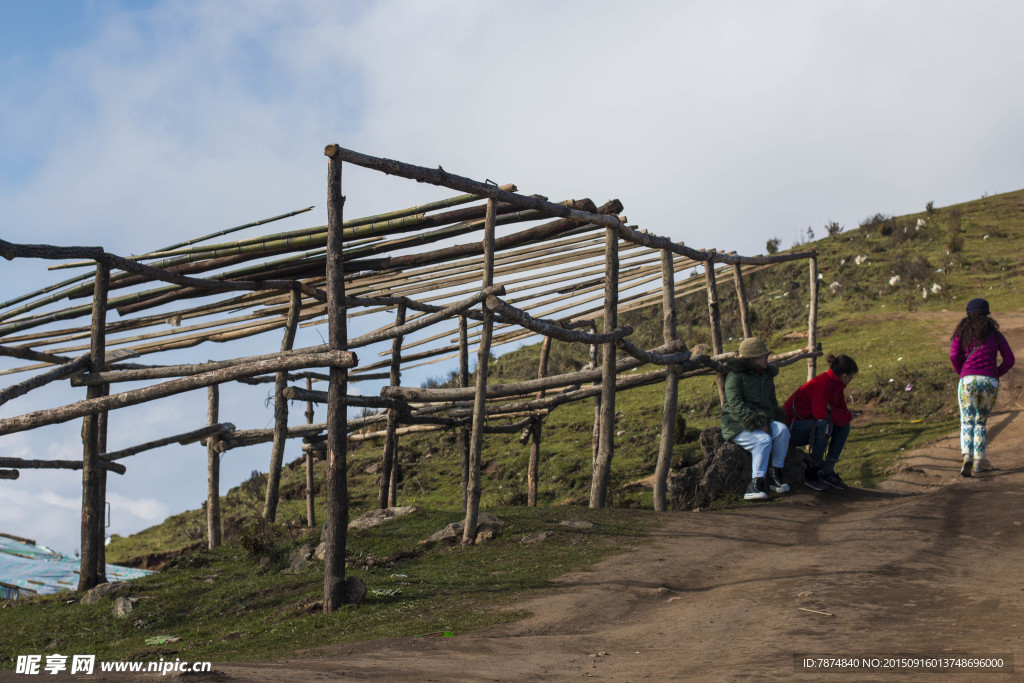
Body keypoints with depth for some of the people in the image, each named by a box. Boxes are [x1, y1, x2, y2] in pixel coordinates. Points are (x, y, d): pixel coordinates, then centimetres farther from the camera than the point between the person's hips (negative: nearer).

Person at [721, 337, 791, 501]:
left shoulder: (766, 376, 17)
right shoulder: (735, 375, -6)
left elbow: (772, 403, 24)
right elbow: (735, 404, -16)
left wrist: (767, 420, 0)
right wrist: (755, 421, -26)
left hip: (762, 422, 6)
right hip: (737, 425, -6)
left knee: (782, 430, -24)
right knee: (764, 440, -33)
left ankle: (776, 473, -17)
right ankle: (755, 485, -39)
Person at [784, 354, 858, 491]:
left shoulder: (836, 384, 4)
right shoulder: (822, 385, -25)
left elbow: (844, 415, 5)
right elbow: (821, 415, -30)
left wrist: (830, 409, -15)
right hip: (791, 427, -10)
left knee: (844, 426, -2)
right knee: (825, 424, -33)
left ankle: (828, 471, -2)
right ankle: (812, 473, -23)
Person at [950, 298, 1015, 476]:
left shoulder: (962, 331, 9)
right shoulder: (995, 333, 13)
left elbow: (954, 355, -5)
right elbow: (1009, 359, 8)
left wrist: (961, 373, 9)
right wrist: (994, 374, 16)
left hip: (968, 381, -1)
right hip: (990, 382, 2)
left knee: (967, 423, -2)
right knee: (981, 422, 16)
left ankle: (967, 456, -26)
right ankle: (979, 461, 8)